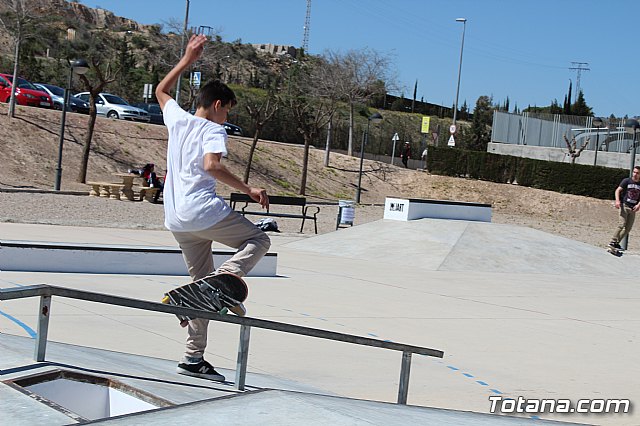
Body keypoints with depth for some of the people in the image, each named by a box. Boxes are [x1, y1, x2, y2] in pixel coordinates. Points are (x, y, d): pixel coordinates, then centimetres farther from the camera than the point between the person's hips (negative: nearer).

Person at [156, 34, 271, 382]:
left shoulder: (177, 118, 14)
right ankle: (225, 278, -18)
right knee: (259, 240, 10)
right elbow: (211, 166, -23)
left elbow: (161, 91, 34)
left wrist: (187, 59, 36)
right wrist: (248, 190, -18)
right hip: (204, 211, -7)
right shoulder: (214, 130, -5)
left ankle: (194, 358, 12)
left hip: (176, 220, 7)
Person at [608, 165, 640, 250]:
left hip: (633, 208, 5)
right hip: (624, 205, -5)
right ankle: (613, 242, -15)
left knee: (628, 228, 3)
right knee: (621, 225, -18)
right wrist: (617, 200, -21)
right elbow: (618, 190, -5)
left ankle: (617, 243, 14)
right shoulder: (627, 181, -1)